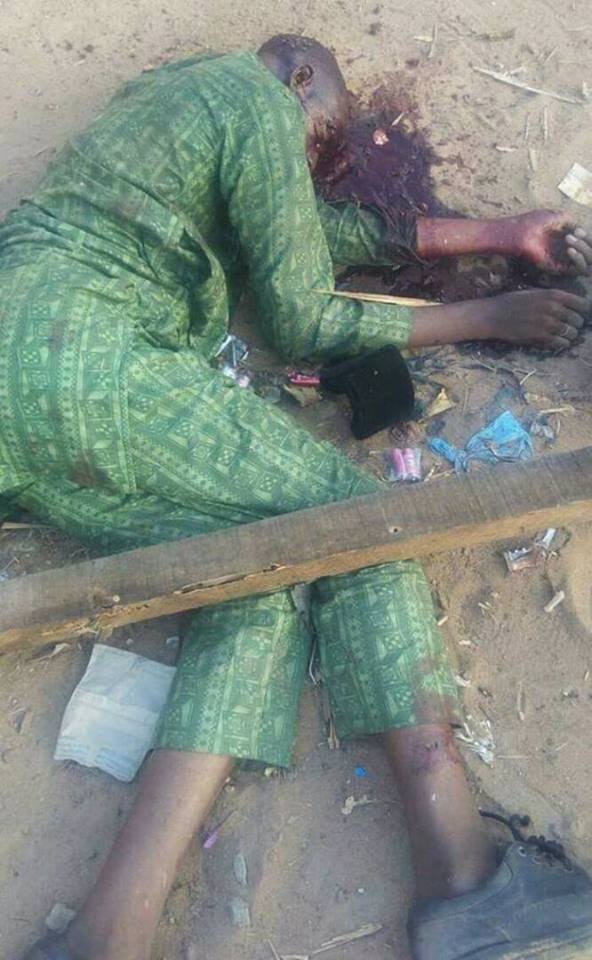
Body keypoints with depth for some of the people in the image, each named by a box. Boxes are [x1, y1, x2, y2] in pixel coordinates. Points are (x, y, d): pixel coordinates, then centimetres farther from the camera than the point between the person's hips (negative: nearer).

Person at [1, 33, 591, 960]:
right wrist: (490, 316, 10)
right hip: (80, 361, -9)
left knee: (264, 579, -4)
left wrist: (501, 232, 30)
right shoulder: (261, 102, 5)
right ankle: (461, 870, -13)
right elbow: (303, 322, 0)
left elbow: (334, 228, 28)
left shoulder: (162, 95, 34)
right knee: (347, 511, -8)